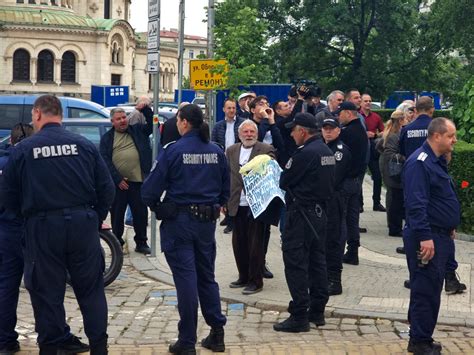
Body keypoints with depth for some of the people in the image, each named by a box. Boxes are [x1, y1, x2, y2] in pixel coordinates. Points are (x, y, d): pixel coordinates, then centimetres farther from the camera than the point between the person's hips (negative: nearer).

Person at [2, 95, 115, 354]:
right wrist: (97, 218, 16)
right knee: (90, 289, 12)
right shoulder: (84, 145, 1)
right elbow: (106, 188, 2)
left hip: (42, 227, -1)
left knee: (47, 292, 10)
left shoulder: (22, 150, -2)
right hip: (83, 223, 2)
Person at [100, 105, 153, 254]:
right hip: (117, 183, -1)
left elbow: (152, 125, 11)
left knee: (141, 212, 5)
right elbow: (105, 160, -2)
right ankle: (117, 242, 18)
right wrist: (118, 179, -11)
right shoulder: (107, 138, 6)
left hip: (137, 181, 1)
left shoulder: (137, 131, 13)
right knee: (116, 214, 7)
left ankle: (141, 243, 16)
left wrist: (145, 109, -5)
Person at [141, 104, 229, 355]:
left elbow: (151, 187, -12)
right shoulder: (216, 151, 3)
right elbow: (226, 187, 10)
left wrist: (155, 206, 6)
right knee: (207, 276, 16)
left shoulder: (173, 150, -12)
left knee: (186, 278, -1)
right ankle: (217, 334, 18)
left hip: (179, 221, -4)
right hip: (207, 220, 5)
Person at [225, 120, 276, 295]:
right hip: (237, 205, 5)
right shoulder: (231, 151, 11)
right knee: (238, 243, 12)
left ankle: (256, 281, 9)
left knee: (255, 244, 0)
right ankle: (244, 277, 26)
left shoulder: (266, 150, -3)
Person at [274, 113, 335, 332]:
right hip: (320, 211, 9)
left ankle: (299, 316, -3)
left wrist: (282, 176, 10)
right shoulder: (326, 151, 10)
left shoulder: (306, 153, -18)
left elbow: (284, 181, -14)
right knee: (317, 261, 15)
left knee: (295, 264, -4)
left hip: (301, 213, -9)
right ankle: (317, 312, 22)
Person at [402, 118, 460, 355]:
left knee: (431, 290, 15)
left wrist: (450, 228, 23)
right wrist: (425, 237, -28)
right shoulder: (419, 163, -18)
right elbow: (416, 204, -24)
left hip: (440, 236, 10)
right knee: (426, 291, -5)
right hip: (426, 237, -10)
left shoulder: (437, 161, 15)